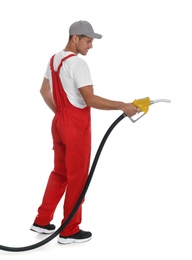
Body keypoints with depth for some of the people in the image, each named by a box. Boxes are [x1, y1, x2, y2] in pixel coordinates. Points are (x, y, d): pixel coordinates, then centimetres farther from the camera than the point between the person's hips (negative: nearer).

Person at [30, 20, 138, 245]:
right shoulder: (77, 63, -19)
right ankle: (69, 231, 12)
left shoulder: (54, 59, 10)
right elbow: (91, 100, -24)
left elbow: (44, 91, 19)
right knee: (77, 177, 2)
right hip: (76, 126, -9)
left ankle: (42, 221, 27)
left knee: (59, 173, 19)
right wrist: (122, 106, -21)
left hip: (59, 123, 9)